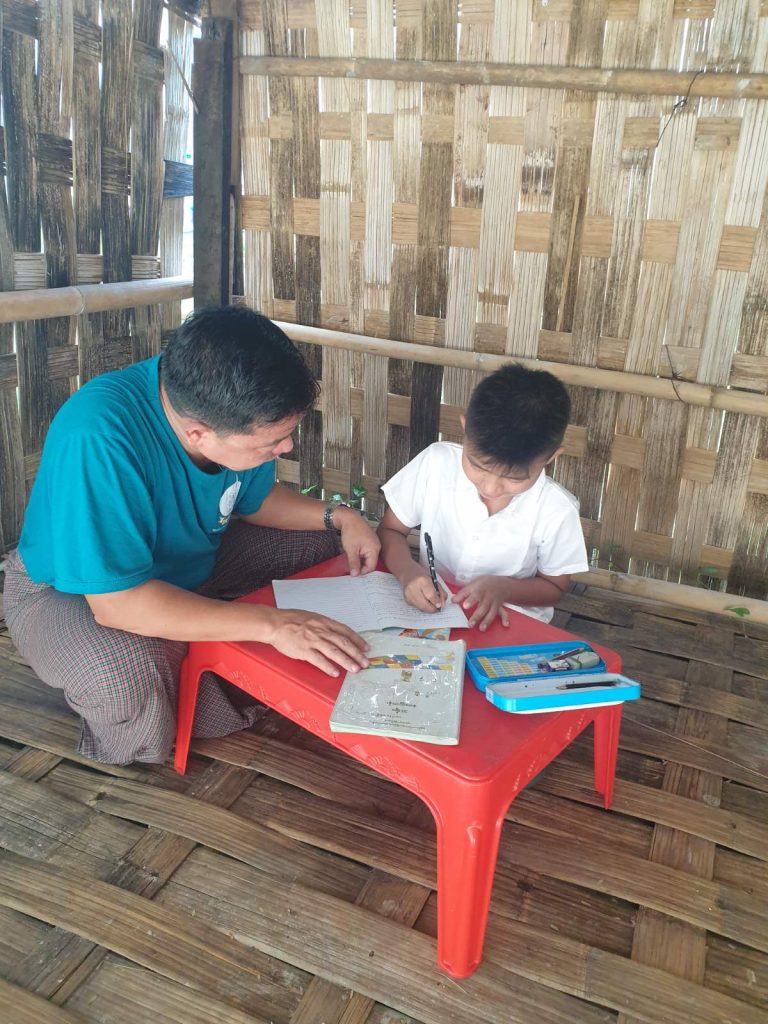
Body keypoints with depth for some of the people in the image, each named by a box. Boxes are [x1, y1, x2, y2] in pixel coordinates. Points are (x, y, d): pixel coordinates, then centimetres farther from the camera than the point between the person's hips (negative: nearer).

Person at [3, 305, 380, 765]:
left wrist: (338, 516, -13)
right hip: (71, 590, -6)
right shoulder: (99, 437, -39)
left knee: (327, 546, 0)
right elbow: (117, 601, -39)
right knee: (134, 679, -37)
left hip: (191, 562, 7)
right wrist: (270, 623, -42)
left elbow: (253, 499, 3)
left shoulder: (232, 408, -17)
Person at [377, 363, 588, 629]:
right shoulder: (436, 463, -14)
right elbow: (390, 530, -2)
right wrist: (407, 571, -22)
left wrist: (504, 587, -19)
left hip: (510, 626, -2)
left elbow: (552, 588, 0)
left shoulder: (557, 511, -16)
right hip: (428, 610, 2)